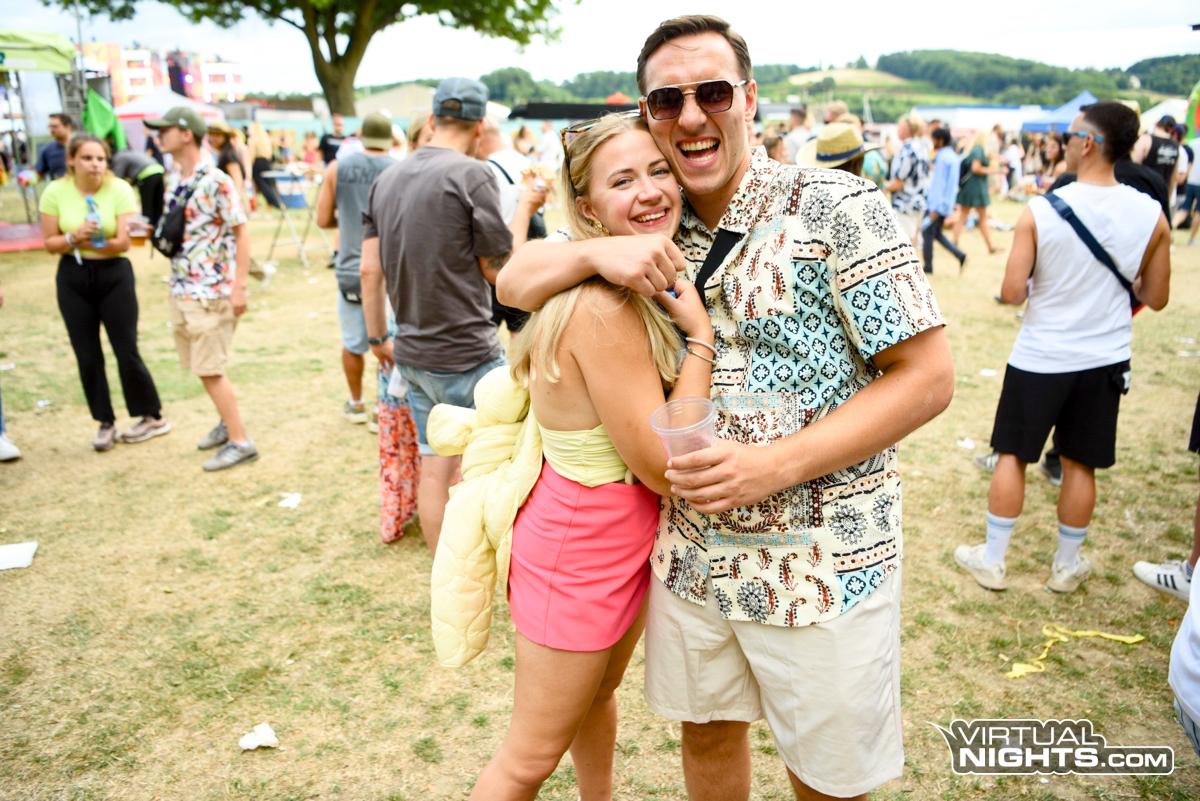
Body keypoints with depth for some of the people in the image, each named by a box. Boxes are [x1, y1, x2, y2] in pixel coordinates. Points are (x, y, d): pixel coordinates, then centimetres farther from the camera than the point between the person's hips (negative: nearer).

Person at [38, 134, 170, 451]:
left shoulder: (119, 189, -11)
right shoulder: (55, 192, -4)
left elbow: (123, 243, -16)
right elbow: (50, 244, -2)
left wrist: (83, 242, -18)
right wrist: (74, 237, -20)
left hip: (114, 275, -2)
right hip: (73, 278, 3)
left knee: (127, 351, 0)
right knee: (87, 357, 6)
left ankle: (153, 417, 16)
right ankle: (105, 423, 19)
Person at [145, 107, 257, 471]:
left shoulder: (215, 181, -15)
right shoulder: (173, 182, 10)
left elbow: (241, 232, -14)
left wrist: (239, 287, -17)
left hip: (211, 291, -8)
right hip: (181, 289, 8)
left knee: (209, 369, -5)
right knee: (200, 366, 15)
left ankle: (240, 441, 5)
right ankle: (228, 422, 32)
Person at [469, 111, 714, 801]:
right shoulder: (602, 309, -30)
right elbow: (666, 469, -27)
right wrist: (699, 337, -24)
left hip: (625, 542, 9)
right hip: (579, 553, -9)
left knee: (600, 692, 33)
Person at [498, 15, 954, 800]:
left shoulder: (836, 208, -13)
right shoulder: (655, 232, 4)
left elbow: (928, 378, -14)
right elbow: (514, 281, 6)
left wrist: (775, 465, -24)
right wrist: (597, 251, -16)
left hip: (823, 566, -4)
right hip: (692, 556, 5)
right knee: (707, 734, 23)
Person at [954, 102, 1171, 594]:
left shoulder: (1041, 211, -16)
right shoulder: (1152, 215, -7)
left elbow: (1012, 293, -15)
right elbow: (1156, 299, 1)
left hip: (1040, 358, -2)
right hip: (1106, 360, 3)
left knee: (1012, 456, 12)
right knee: (1080, 464, 14)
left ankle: (991, 561, 20)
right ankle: (1067, 566, 28)